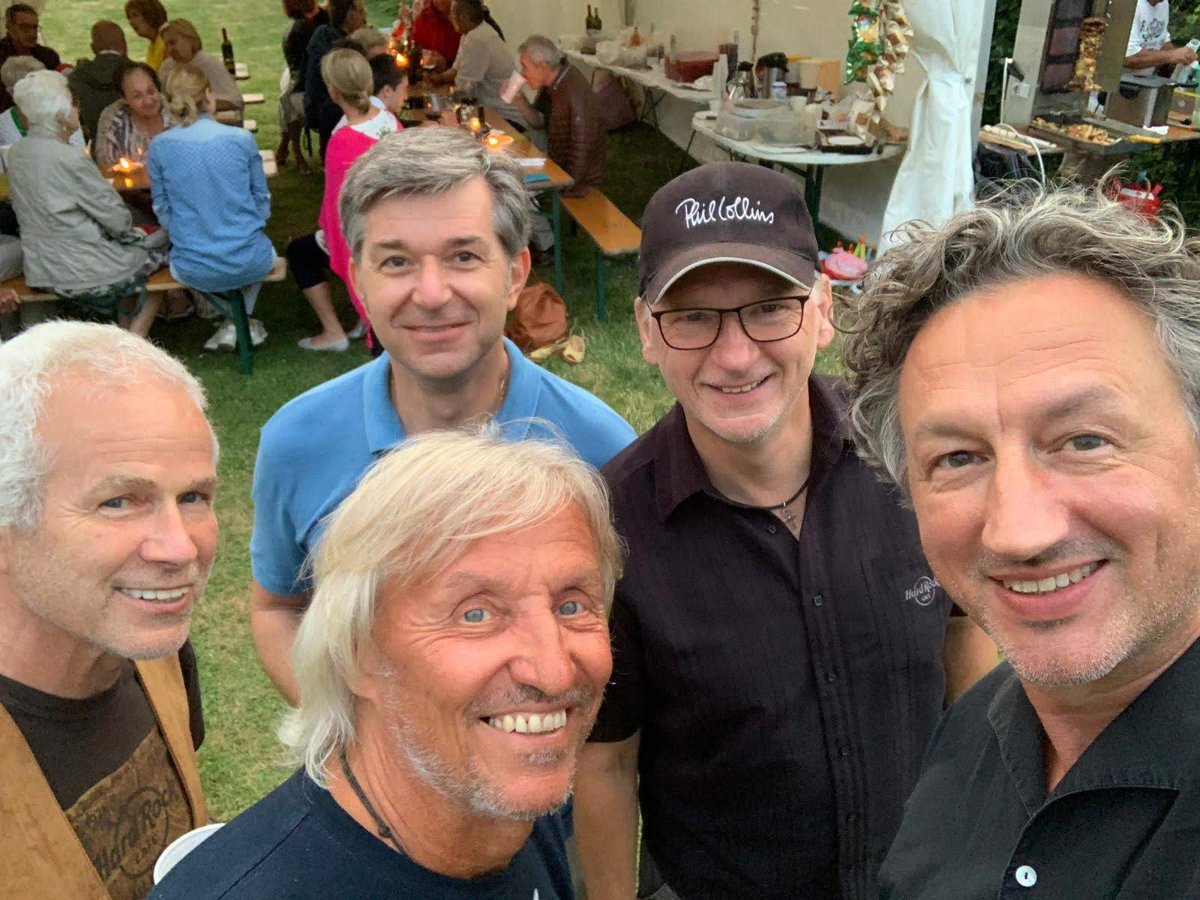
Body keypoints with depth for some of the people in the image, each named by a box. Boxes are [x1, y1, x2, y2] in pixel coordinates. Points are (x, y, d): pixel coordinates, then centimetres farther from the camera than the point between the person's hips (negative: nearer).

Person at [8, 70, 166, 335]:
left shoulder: (15, 154, 2)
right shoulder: (68, 158, -22)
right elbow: (118, 221, -17)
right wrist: (129, 231, 6)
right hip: (85, 275, -8)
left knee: (130, 245, 30)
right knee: (162, 251, 15)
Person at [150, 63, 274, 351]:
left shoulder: (159, 147, -5)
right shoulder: (242, 139, -7)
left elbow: (163, 209, 4)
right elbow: (262, 200, 3)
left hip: (194, 270, 1)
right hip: (248, 264, -1)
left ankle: (232, 323, 30)